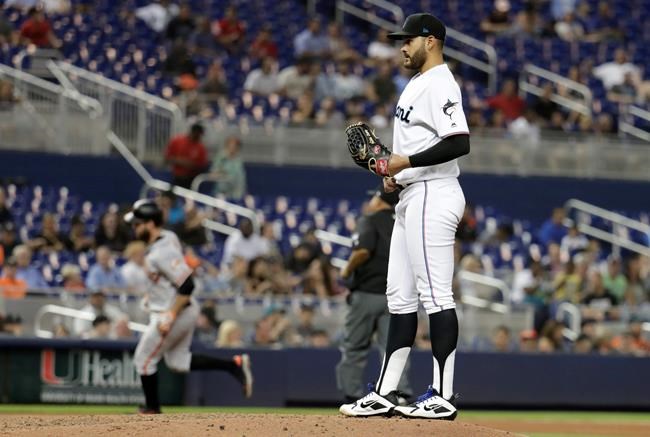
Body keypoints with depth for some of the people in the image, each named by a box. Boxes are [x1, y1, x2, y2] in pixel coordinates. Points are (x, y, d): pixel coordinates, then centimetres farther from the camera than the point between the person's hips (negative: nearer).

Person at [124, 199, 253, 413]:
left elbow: (187, 285, -30)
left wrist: (171, 317, -28)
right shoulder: (168, 237, 3)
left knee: (144, 360, 4)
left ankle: (152, 409, 17)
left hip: (173, 313, -10)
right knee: (177, 361, 19)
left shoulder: (162, 252, -26)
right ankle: (235, 365, 12)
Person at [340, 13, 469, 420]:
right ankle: (386, 393, 15)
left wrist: (406, 162, -20)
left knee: (435, 294, -10)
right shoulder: (417, 85, 20)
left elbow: (459, 143, -24)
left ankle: (444, 395, -10)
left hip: (432, 197, -11)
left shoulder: (440, 85, -13)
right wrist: (396, 173, 14)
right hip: (412, 198, 11)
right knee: (400, 295, 11)